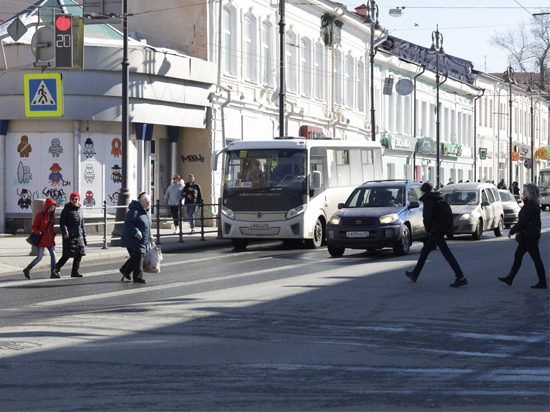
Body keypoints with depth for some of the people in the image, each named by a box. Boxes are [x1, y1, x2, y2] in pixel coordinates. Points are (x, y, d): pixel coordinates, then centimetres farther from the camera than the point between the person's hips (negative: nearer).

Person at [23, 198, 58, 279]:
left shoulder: (51, 215, 11)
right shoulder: (39, 215, -8)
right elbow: (34, 227, -7)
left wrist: (53, 234, 7)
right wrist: (40, 234, -18)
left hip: (50, 240, 6)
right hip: (41, 240, -6)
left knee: (53, 254, -5)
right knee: (39, 257, -5)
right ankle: (27, 270, 11)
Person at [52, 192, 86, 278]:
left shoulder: (79, 210, 16)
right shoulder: (67, 209, -4)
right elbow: (62, 222, -10)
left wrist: (84, 236, 20)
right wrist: (65, 232, -21)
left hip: (79, 236, 7)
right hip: (69, 236, -7)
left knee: (79, 255, 6)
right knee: (67, 255, -10)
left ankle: (75, 271, 17)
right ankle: (55, 271, -4)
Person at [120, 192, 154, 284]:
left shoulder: (146, 212, 16)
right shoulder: (134, 211, -16)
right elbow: (128, 224, -23)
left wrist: (150, 236, 19)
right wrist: (136, 232, -28)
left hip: (144, 242, 10)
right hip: (133, 241, -10)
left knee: (139, 257, 13)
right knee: (138, 259, -8)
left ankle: (125, 270, 29)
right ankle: (138, 277, 0)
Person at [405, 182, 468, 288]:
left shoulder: (428, 200, -9)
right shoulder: (439, 199, 17)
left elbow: (427, 216, -20)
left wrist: (428, 230, -6)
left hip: (435, 231, -10)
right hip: (441, 229, 10)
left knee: (447, 254, -13)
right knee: (424, 252, 21)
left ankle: (461, 278, -19)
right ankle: (415, 274, 32)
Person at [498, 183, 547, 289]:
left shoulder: (529, 205, -18)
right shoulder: (535, 204, 13)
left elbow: (522, 221, -21)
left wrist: (511, 231, -13)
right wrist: (538, 235, 22)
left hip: (529, 235, -10)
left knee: (536, 258, -5)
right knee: (518, 255, 14)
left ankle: (542, 283, -1)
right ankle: (510, 278, 19)